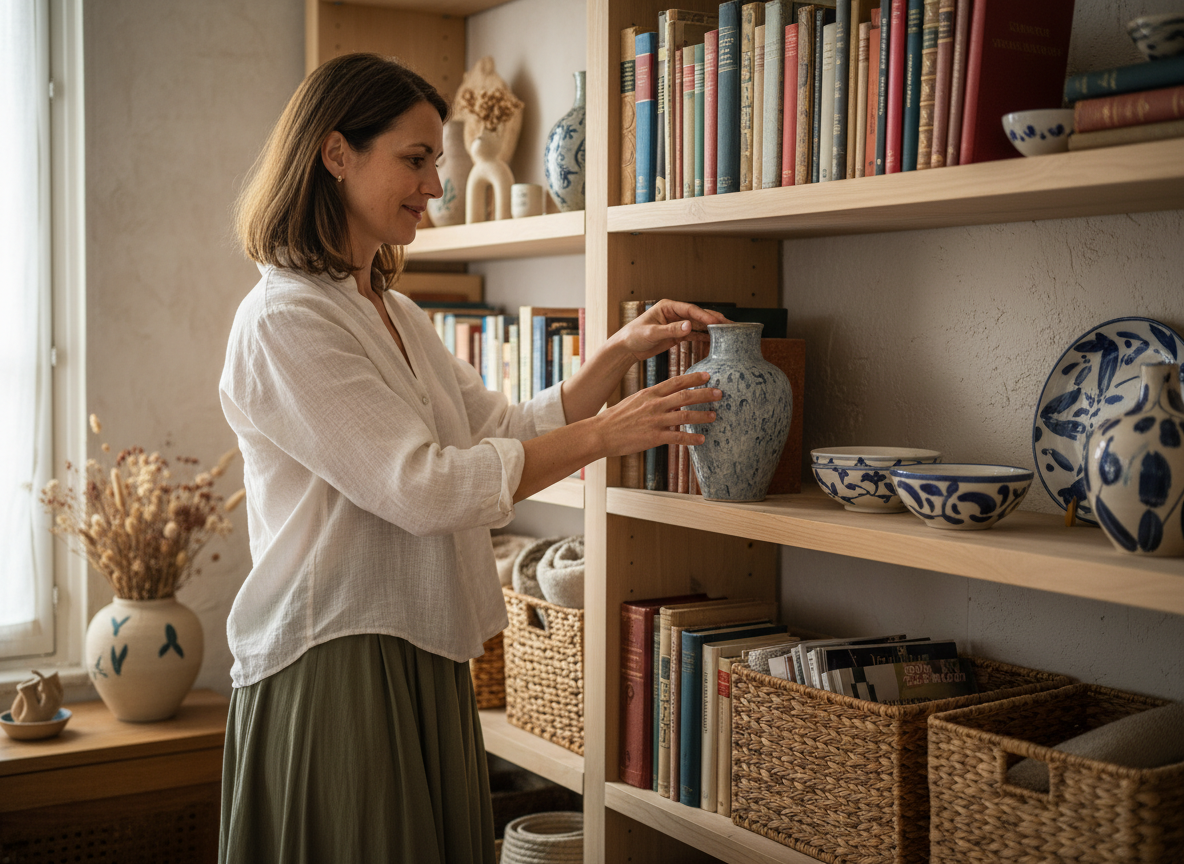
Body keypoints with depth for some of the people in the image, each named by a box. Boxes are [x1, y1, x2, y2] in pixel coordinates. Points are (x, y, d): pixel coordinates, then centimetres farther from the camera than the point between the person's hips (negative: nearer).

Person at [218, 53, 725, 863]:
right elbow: (420, 485, -20)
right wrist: (604, 435, -17)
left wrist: (620, 353, 3)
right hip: (331, 670, -8)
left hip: (423, 664, 8)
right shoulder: (285, 320, -14)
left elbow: (506, 429, 15)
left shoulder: (396, 313, 15)